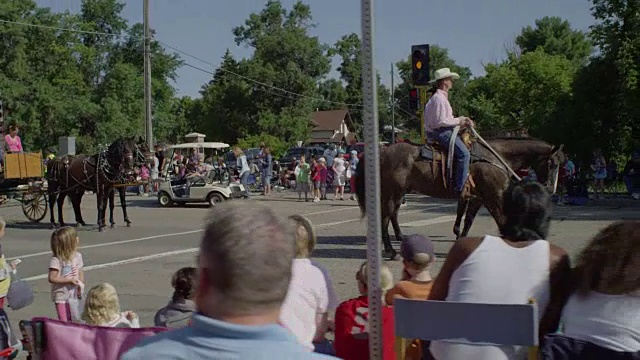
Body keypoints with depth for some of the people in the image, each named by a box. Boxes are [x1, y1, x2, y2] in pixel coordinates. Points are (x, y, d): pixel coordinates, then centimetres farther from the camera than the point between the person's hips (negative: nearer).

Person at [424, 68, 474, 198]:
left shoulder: (442, 97, 21)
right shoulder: (439, 98, -14)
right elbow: (440, 121, -21)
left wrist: (462, 120, 12)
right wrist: (458, 121, -12)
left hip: (443, 132, 12)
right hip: (440, 132, -12)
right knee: (464, 153, -24)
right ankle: (460, 188, -28)